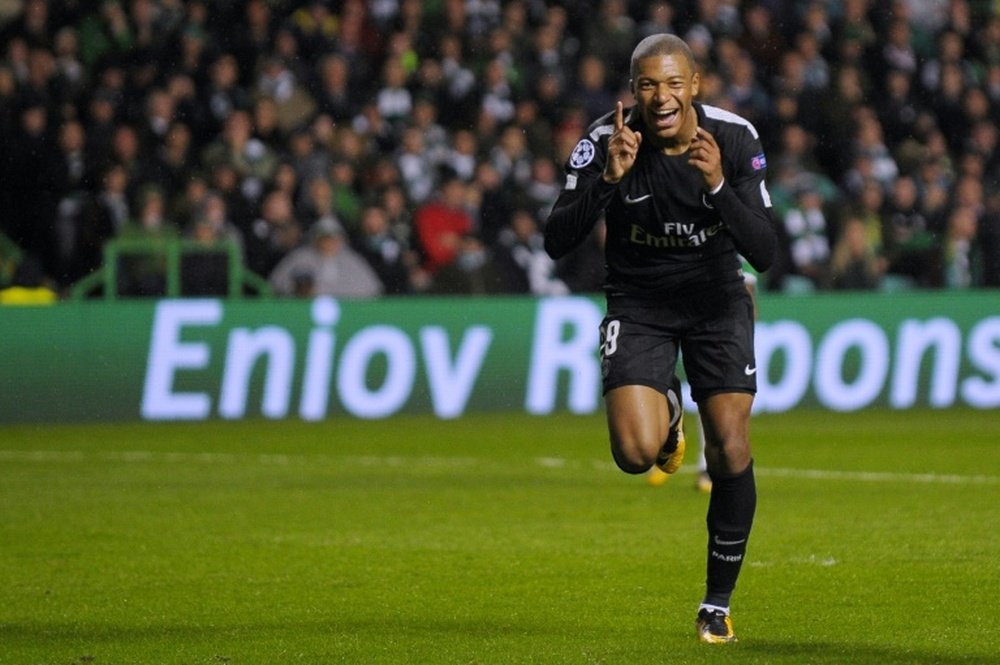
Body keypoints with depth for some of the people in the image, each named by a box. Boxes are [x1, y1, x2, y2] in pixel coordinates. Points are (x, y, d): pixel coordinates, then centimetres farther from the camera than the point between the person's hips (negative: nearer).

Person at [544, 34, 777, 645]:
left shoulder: (735, 138, -17)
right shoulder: (606, 141, -19)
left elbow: (765, 254, -20)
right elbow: (557, 243, -22)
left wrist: (718, 184, -35)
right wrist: (608, 178, -36)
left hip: (716, 298, 1)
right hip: (638, 302, -1)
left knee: (731, 454, -10)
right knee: (635, 453, -20)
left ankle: (718, 604, 10)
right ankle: (667, 410, 20)